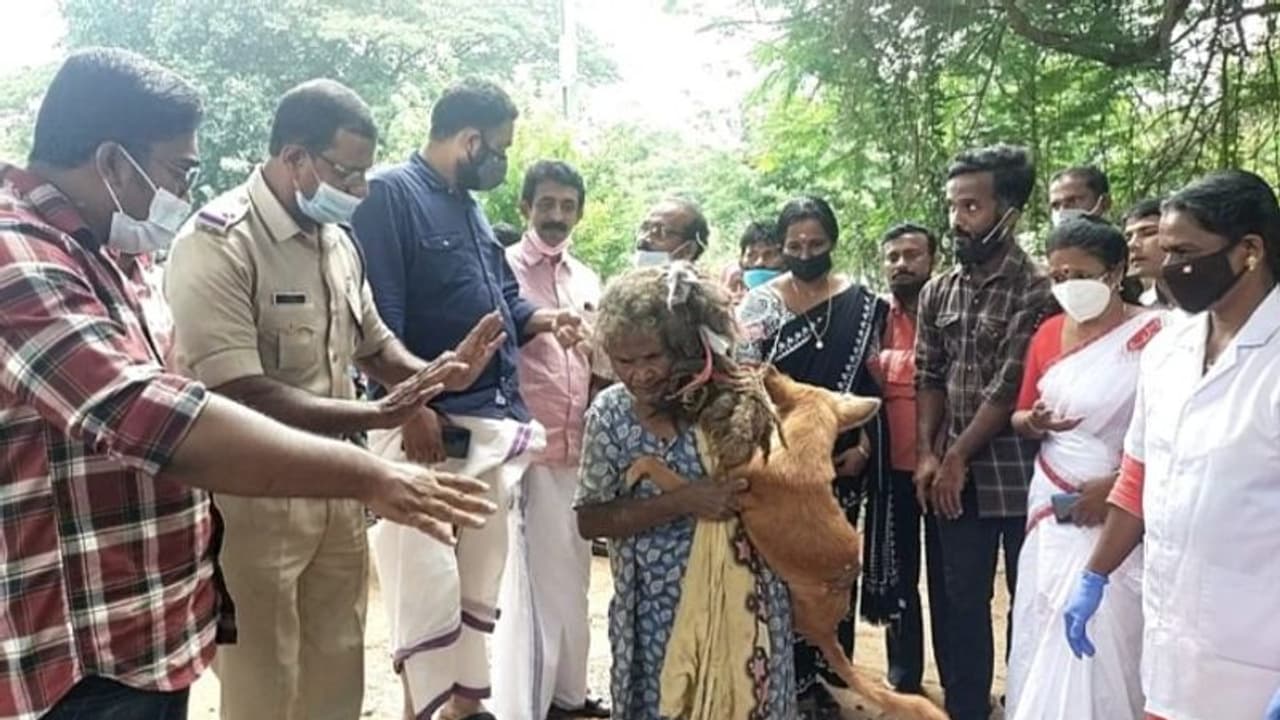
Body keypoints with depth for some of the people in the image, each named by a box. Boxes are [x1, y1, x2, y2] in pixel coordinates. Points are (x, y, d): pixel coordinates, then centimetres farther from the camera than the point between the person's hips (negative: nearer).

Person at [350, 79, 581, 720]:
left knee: (482, 572, 15)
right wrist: (411, 407, -21)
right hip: (428, 422, -9)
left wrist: (544, 321, 2)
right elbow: (378, 317, -17)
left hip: (492, 422, 9)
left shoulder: (470, 206, 16)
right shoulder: (391, 195, -9)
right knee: (429, 581, -7)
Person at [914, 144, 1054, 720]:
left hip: (1019, 474, -5)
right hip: (955, 478, 5)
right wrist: (927, 454, -2)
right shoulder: (937, 292, 7)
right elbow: (928, 378, 9)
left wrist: (956, 458, -9)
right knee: (961, 604, 13)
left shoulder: (1037, 289, -11)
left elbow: (1011, 386, -14)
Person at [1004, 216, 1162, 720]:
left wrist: (1114, 486, -16)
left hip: (1116, 514, -5)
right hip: (1050, 506, 6)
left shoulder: (1155, 335, -12)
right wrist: (1033, 422, -6)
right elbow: (1021, 418, 16)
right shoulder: (1048, 333, 8)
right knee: (1042, 639, 9)